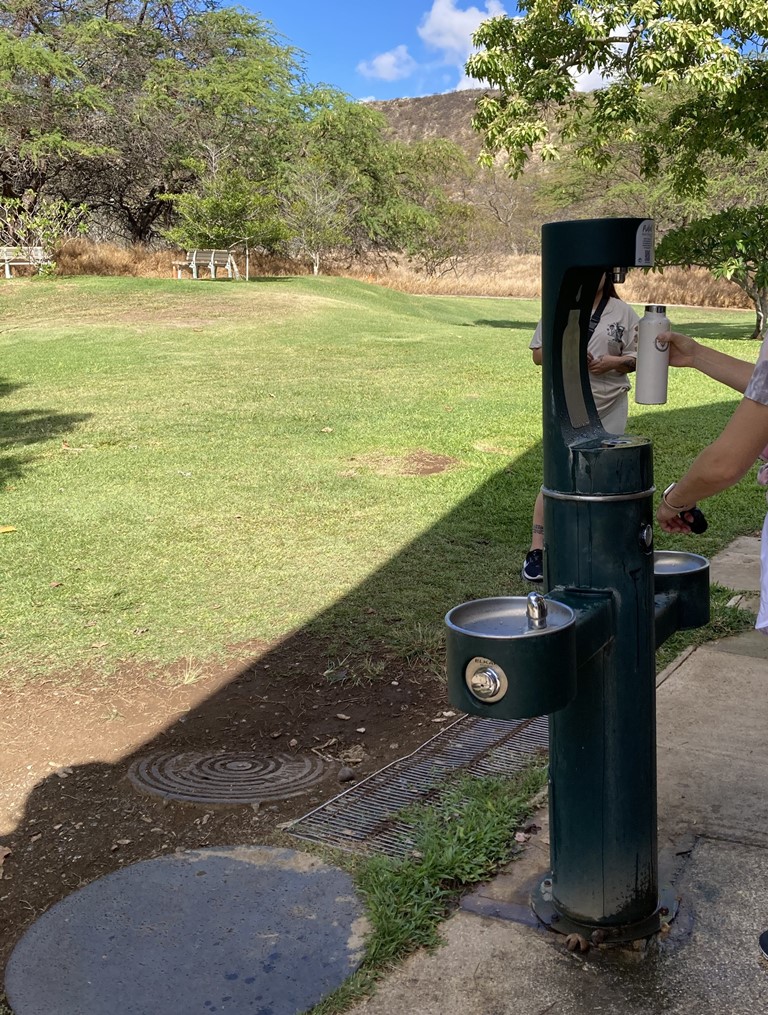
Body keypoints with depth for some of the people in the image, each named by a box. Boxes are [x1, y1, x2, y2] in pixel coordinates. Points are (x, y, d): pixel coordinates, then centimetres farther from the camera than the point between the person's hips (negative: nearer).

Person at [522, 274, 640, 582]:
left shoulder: (622, 312, 6)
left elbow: (638, 356, 7)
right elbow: (538, 353, 4)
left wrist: (613, 361, -13)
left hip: (610, 406, 2)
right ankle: (537, 549, -4)